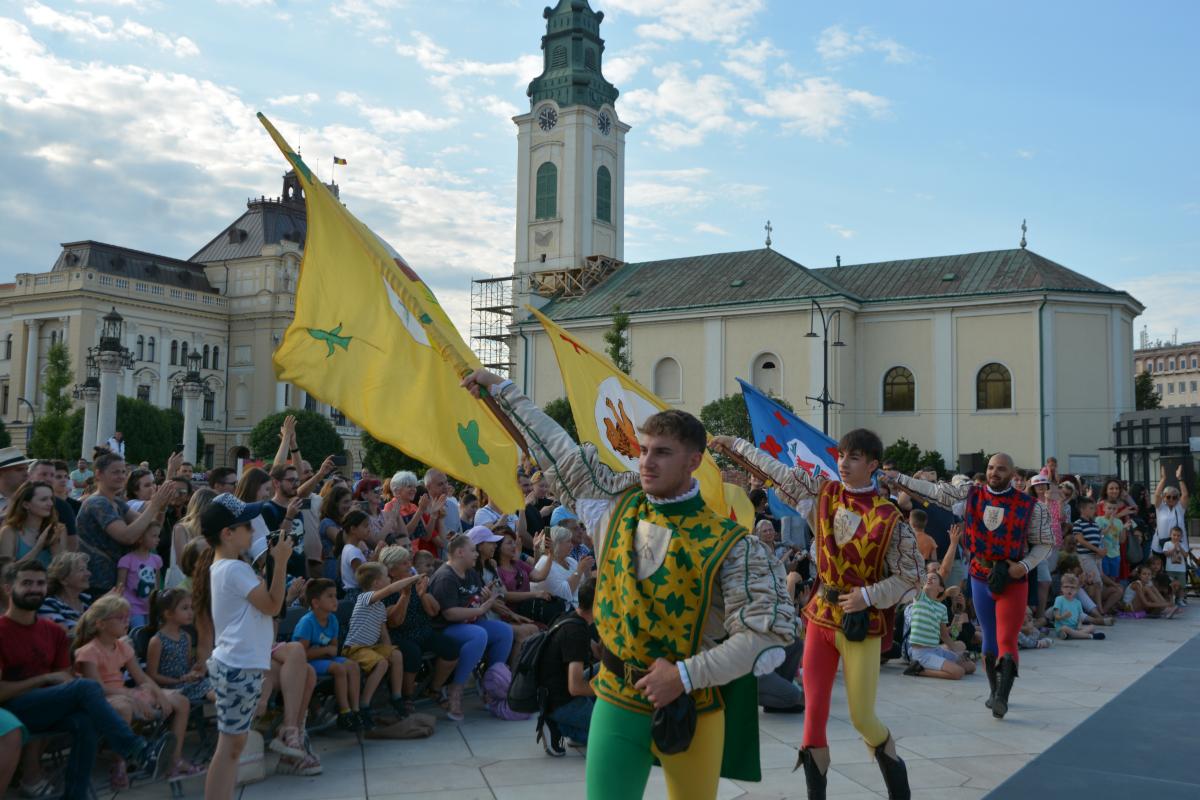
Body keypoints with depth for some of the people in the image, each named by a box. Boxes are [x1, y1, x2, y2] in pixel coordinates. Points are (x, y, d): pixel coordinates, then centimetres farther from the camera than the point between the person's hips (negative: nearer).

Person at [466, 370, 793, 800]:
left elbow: (768, 631, -14)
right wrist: (501, 389, 20)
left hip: (693, 707, -2)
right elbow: (558, 449, 12)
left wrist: (685, 675, -18)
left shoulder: (728, 544, -12)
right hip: (617, 702, 2)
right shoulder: (615, 505, 1)